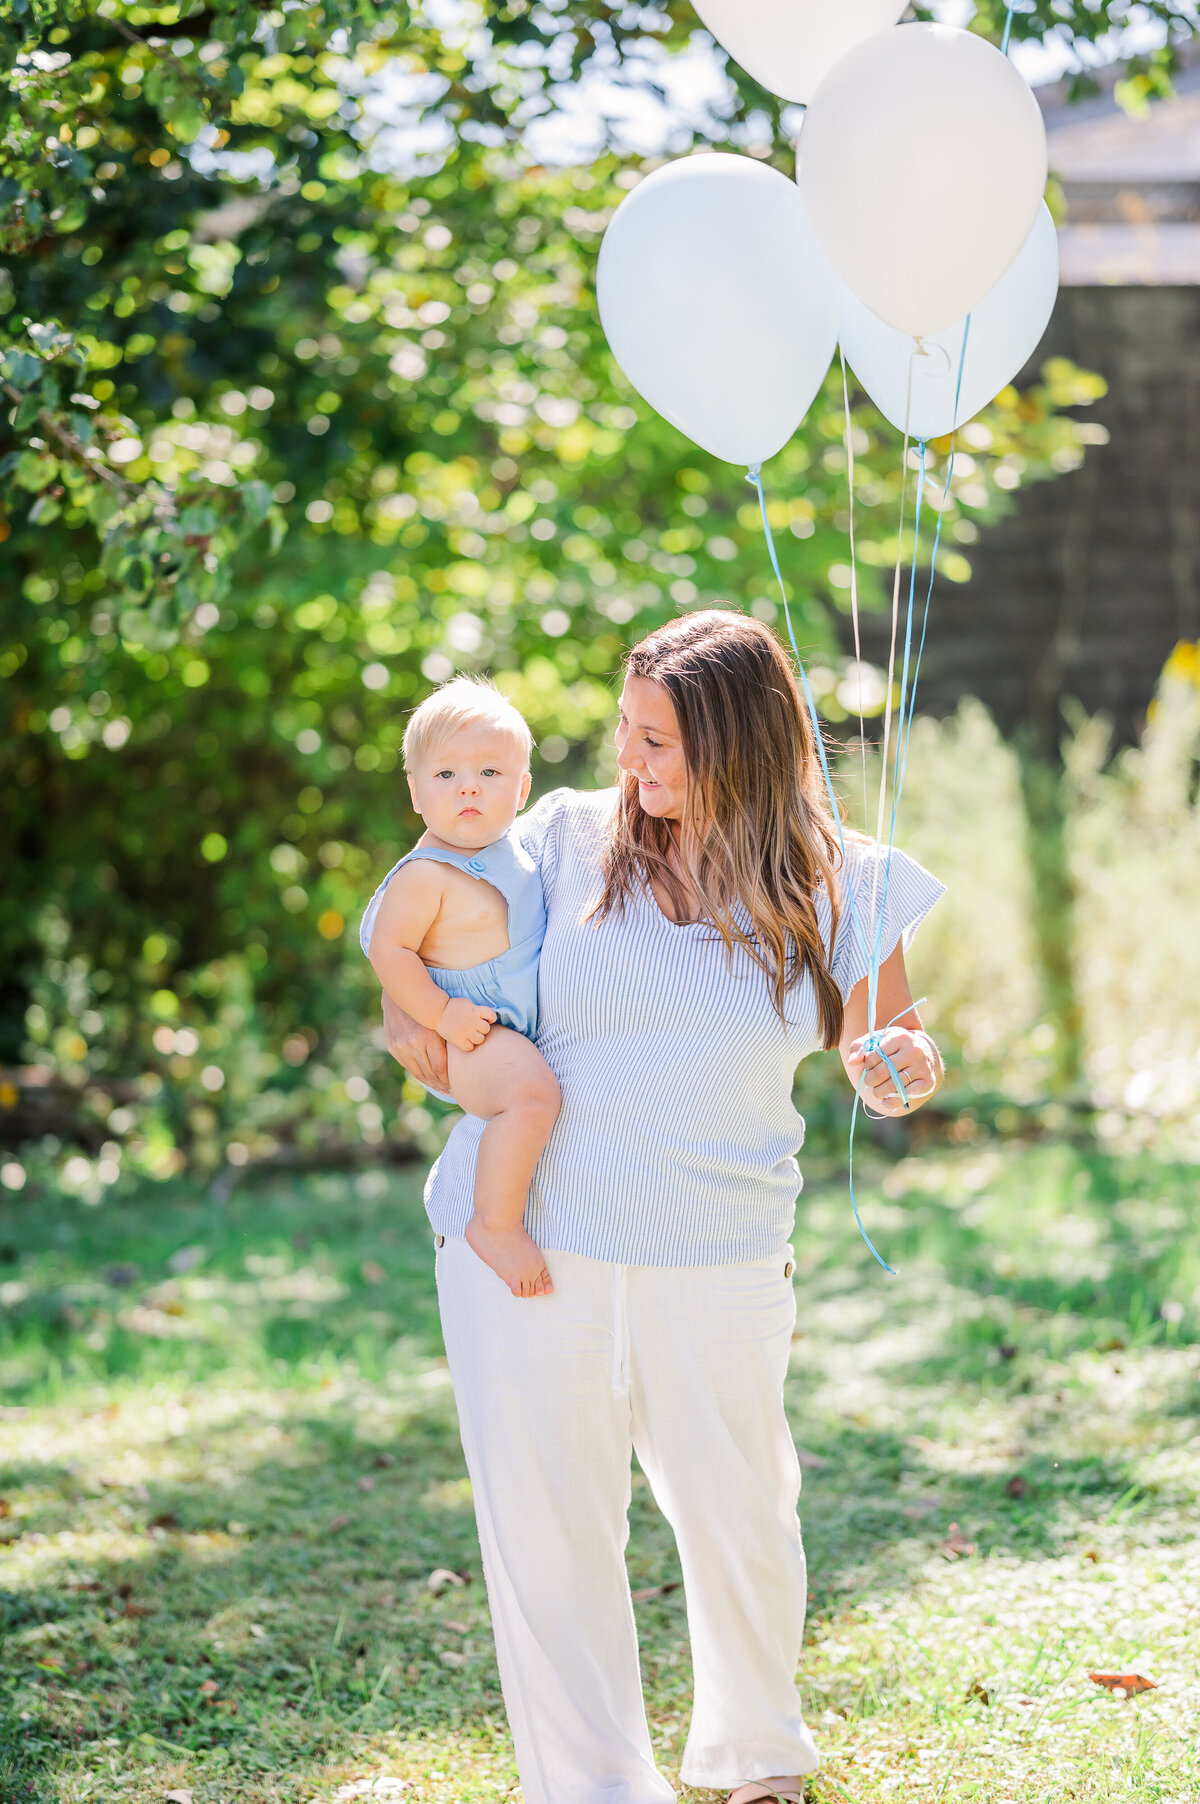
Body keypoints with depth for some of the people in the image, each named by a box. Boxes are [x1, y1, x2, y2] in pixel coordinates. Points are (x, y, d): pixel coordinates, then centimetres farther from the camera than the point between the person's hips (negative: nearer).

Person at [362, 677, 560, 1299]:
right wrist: (442, 1014, -23)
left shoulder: (511, 848, 7)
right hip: (475, 1035, -9)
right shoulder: (425, 875, -20)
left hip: (531, 1028, 9)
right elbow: (389, 950, -19)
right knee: (532, 1092, -35)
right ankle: (496, 1225, -23)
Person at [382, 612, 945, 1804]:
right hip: (524, 1232, 0)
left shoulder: (836, 889, -1)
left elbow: (893, 1060, 8)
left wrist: (903, 1070, -16)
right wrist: (405, 1008, -9)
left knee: (737, 1519, 13)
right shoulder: (570, 838, 0)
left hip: (715, 1259, 0)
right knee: (544, 1527, 2)